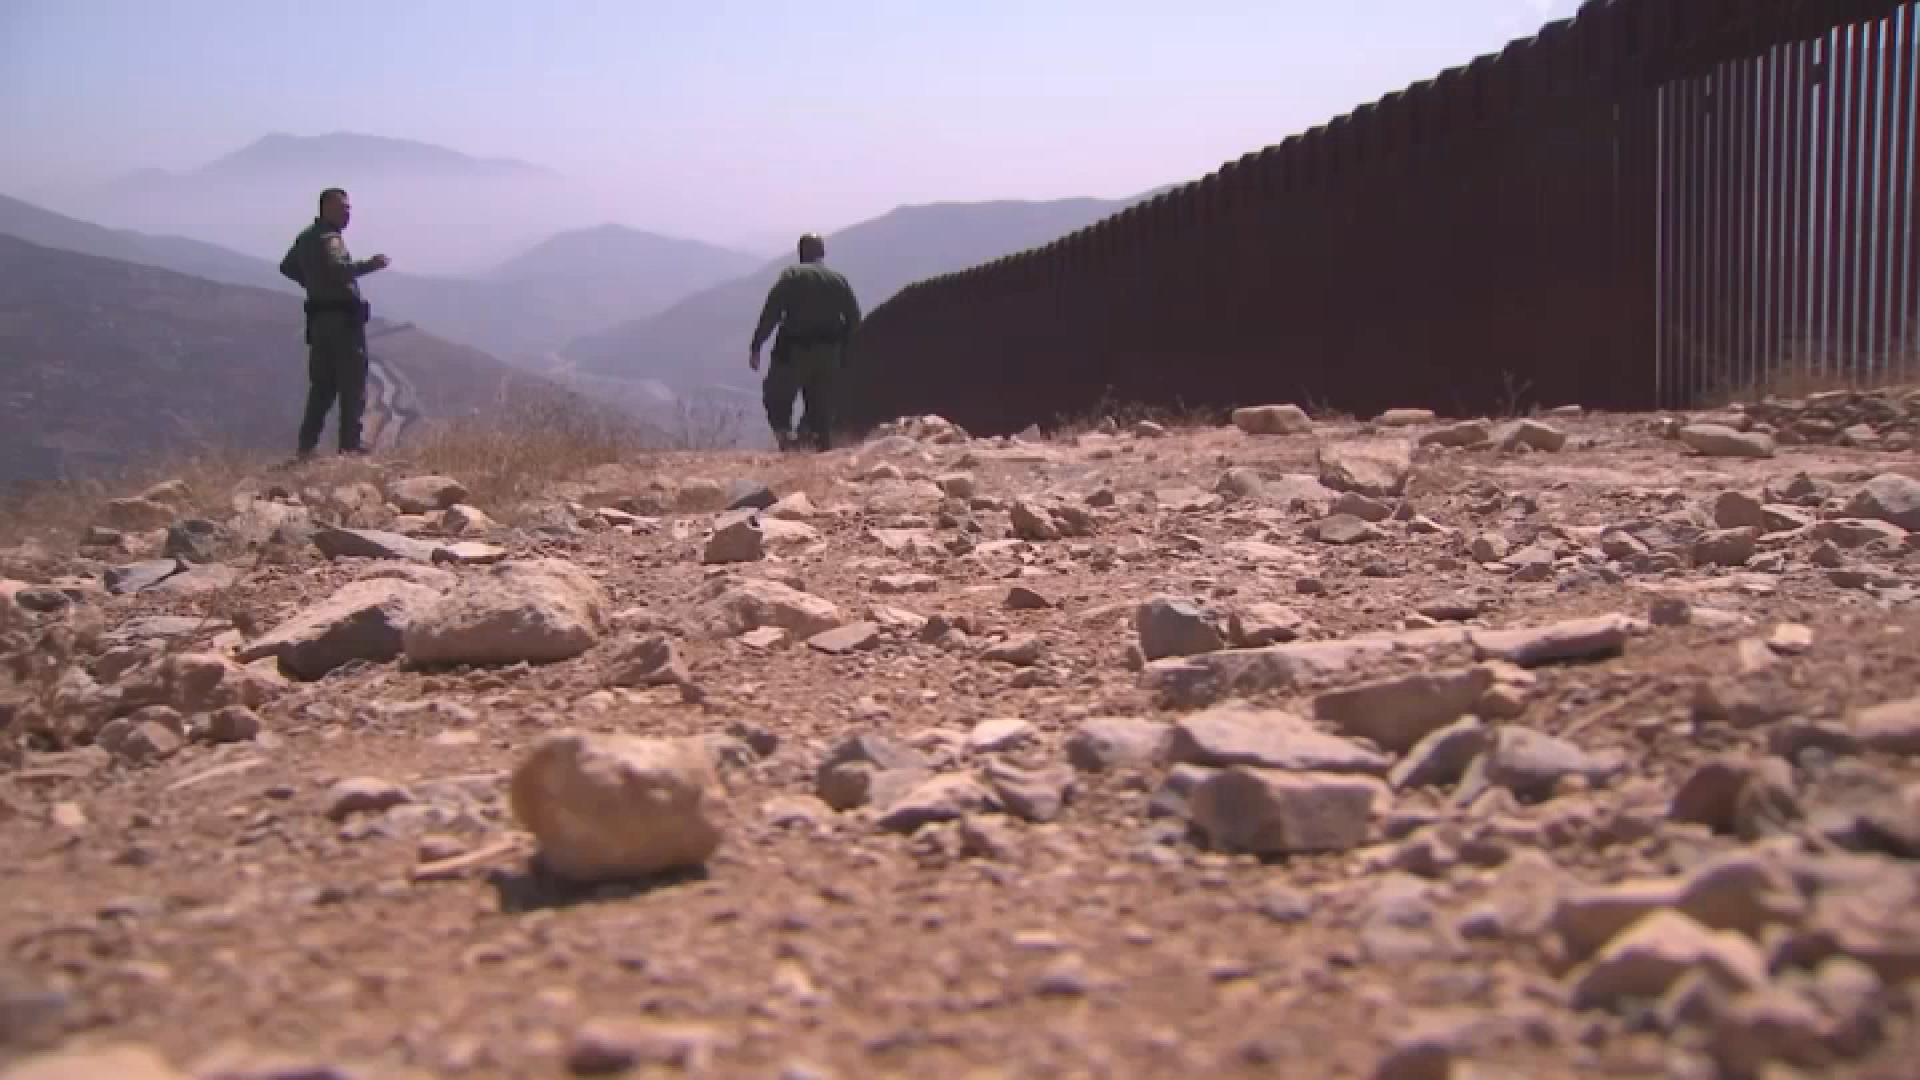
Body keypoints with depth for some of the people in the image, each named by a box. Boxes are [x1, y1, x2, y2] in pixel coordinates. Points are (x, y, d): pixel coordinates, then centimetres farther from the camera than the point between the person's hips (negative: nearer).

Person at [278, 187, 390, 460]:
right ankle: (350, 445, -6)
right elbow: (337, 268, -31)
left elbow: (287, 267, 28)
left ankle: (307, 446, 10)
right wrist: (369, 265, -32)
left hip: (319, 318, 9)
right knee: (352, 385, -5)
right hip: (342, 317, -9)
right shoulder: (328, 238, -13)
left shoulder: (306, 237, 16)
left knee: (322, 385, 12)